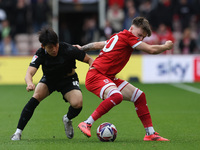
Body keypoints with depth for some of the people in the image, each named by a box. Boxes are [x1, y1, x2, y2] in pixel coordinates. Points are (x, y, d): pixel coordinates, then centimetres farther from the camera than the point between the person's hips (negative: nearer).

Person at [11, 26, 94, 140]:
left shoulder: (68, 50, -28)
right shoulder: (40, 54, -24)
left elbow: (89, 59, -16)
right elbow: (29, 73, -34)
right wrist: (29, 83, -58)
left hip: (68, 79, -1)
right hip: (49, 79, 1)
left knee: (77, 104, -27)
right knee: (36, 97, -27)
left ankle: (67, 119, 12)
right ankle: (18, 132, -19)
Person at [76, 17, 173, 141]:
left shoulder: (118, 37, 17)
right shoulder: (127, 35, -11)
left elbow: (97, 45, 26)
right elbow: (151, 50, -12)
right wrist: (166, 46, 4)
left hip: (109, 77, 11)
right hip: (95, 76, -11)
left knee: (139, 96, 7)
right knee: (117, 96, -37)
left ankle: (151, 133, 11)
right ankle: (86, 124, -27)